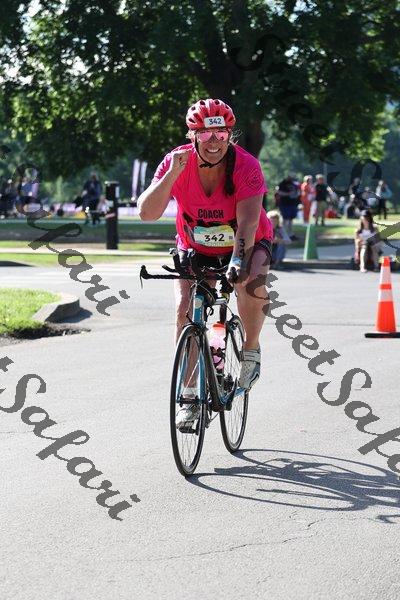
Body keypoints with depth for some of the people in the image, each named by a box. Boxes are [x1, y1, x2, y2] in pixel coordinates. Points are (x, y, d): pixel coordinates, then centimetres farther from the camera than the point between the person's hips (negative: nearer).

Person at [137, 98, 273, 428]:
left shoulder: (246, 165, -26)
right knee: (185, 311, -18)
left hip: (248, 244, -2)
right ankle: (191, 398, -5)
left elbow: (248, 219, -37)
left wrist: (238, 259, -53)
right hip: (196, 249, 2)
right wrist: (172, 175, -40)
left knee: (252, 282, -34)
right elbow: (147, 213, -28)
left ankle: (251, 351, -7)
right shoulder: (178, 161, -20)